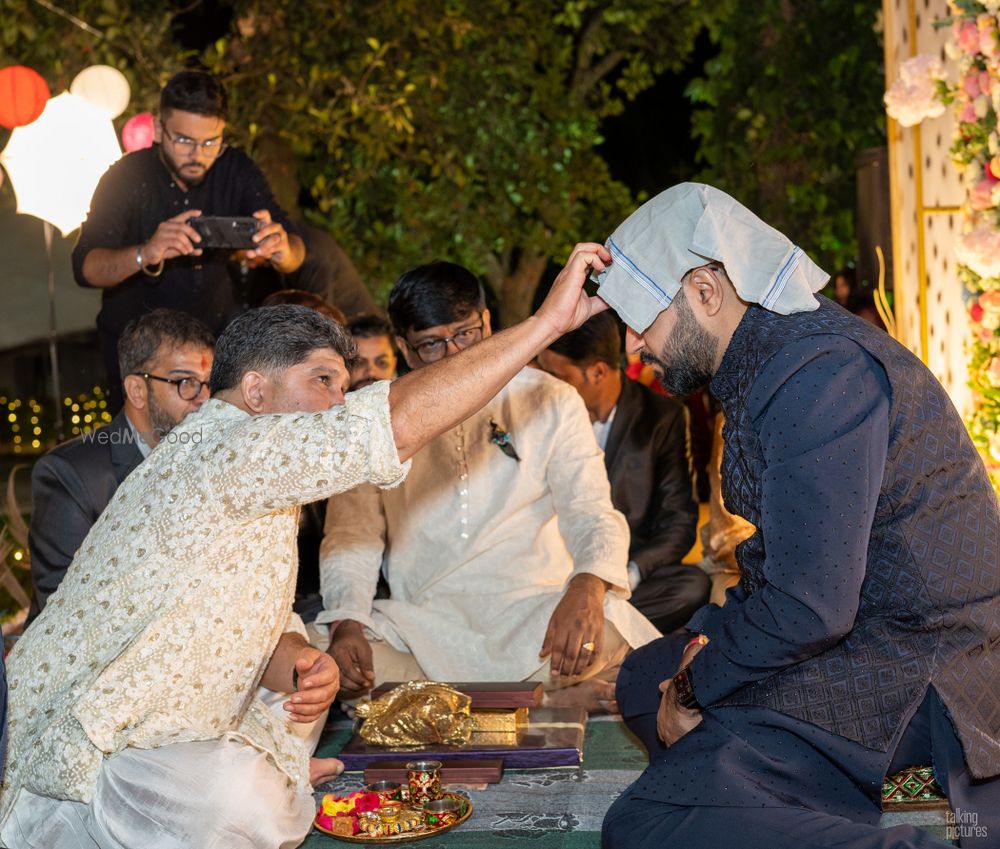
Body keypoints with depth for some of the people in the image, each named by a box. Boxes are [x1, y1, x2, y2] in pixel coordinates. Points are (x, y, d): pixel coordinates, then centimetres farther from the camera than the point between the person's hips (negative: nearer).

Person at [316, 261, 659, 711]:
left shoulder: (549, 402, 7)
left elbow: (591, 513, 0)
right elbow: (352, 534, 5)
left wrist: (586, 590, -24)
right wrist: (346, 622, -16)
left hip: (536, 614, -2)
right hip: (422, 621, 2)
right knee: (321, 653, -29)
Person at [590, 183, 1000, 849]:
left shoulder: (818, 373, -22)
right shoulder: (773, 351, 11)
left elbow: (810, 607, -25)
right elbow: (787, 561, 20)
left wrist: (693, 687, -9)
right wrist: (714, 637, 5)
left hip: (918, 668, -11)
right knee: (644, 676, 23)